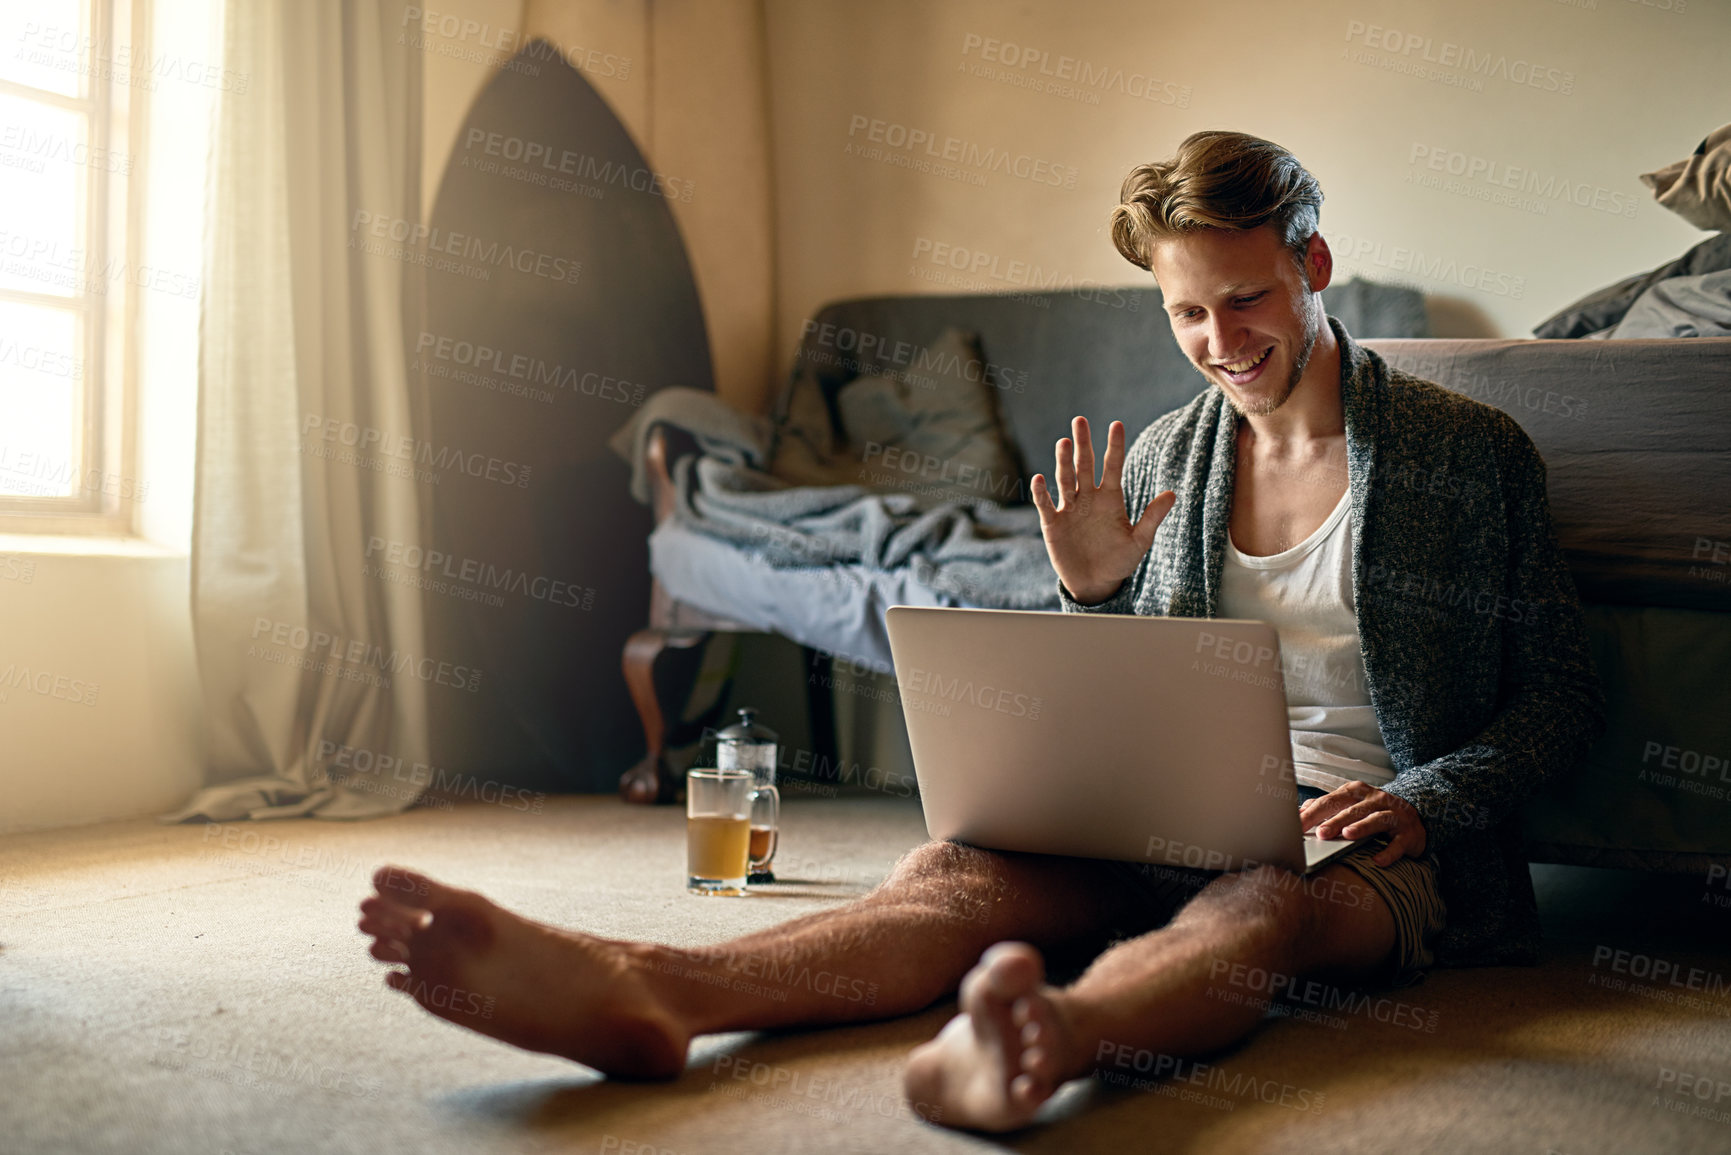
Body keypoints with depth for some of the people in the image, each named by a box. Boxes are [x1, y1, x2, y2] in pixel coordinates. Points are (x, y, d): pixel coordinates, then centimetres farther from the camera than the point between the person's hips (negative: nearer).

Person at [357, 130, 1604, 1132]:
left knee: (1262, 901, -40)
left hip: (1379, 845, -2)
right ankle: (644, 989, -52)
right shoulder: (1159, 461, 12)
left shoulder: (1472, 451, 2)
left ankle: (1049, 1037, -72)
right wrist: (1092, 597, -5)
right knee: (966, 863, -28)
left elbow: (1566, 694, 5)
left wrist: (1423, 803, -13)